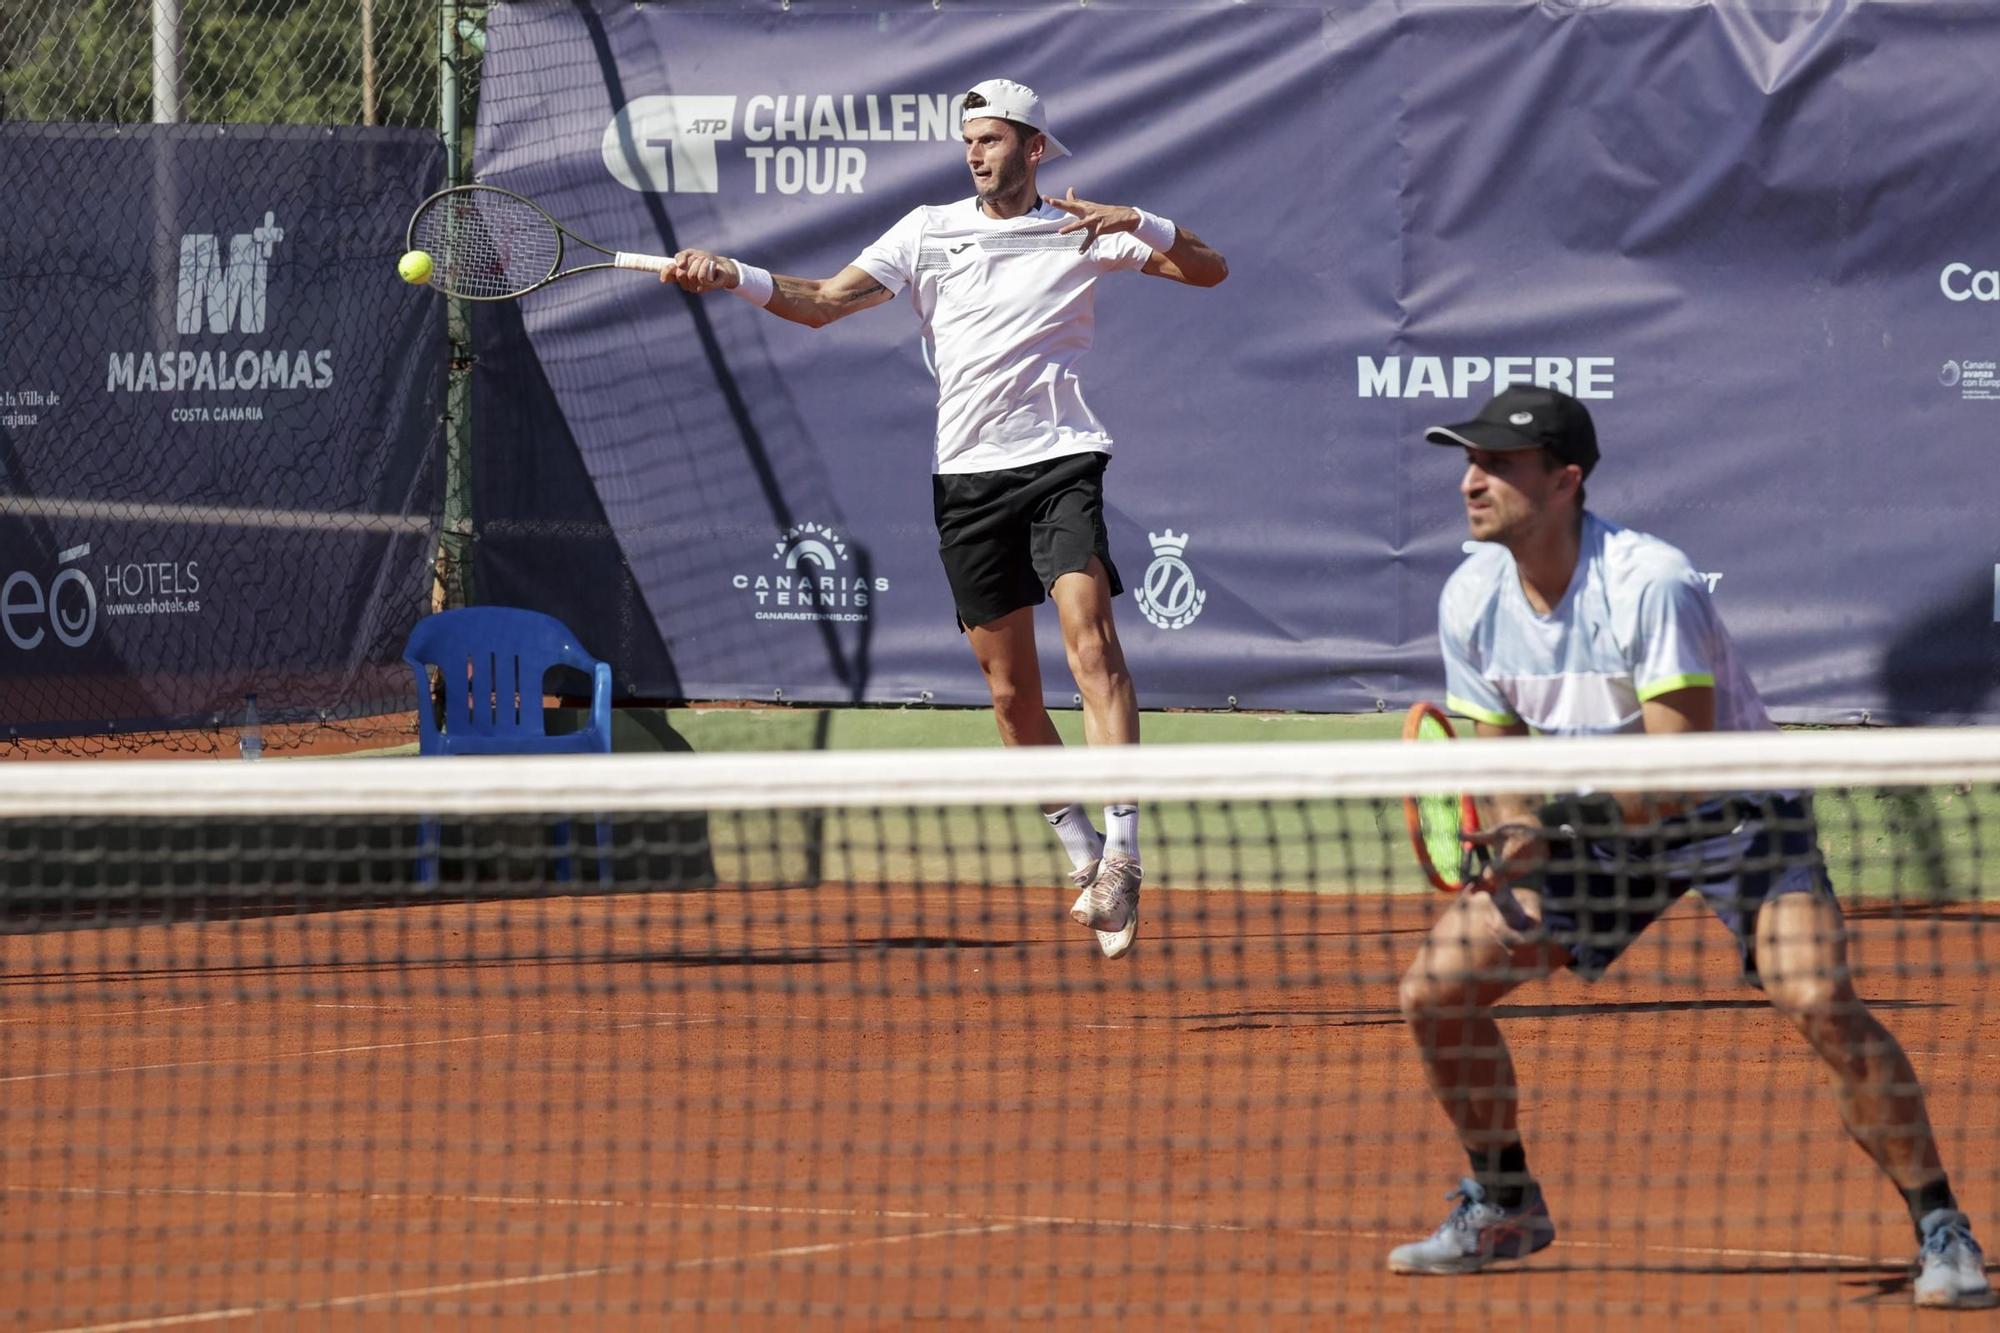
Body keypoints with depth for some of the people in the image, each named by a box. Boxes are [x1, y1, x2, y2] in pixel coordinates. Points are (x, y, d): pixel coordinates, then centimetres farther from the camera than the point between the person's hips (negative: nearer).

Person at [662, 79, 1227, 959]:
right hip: (967, 474, 3)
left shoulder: (1084, 231, 6)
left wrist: (1141, 225, -14)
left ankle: (1122, 847, -29)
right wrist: (731, 277, -8)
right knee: (1009, 691, 5)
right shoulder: (930, 229, 12)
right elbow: (822, 303, 8)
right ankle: (1087, 863, 19)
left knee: (1089, 634, -23)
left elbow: (1209, 270, 4)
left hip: (1057, 458, -3)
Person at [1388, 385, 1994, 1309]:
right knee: (1434, 990, -3)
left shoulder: (1651, 585, -30)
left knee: (1820, 1002, -28)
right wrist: (1516, 836, -21)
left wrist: (1564, 809, -46)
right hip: (1596, 825, 6)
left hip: (1733, 812, -6)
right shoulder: (1470, 601, -11)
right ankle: (1503, 1206, 19)